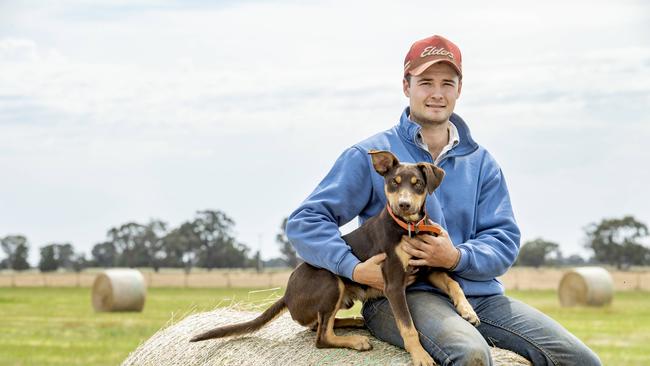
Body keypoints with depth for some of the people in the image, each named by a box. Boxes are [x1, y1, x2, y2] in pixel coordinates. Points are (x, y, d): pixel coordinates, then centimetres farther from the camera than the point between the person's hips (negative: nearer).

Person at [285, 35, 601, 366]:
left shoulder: (481, 163, 16)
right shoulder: (371, 156, 3)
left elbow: (504, 241, 7)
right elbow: (305, 222, -2)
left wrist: (457, 258, -15)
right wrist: (355, 269, -18)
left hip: (477, 294, 5)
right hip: (400, 296, -5)